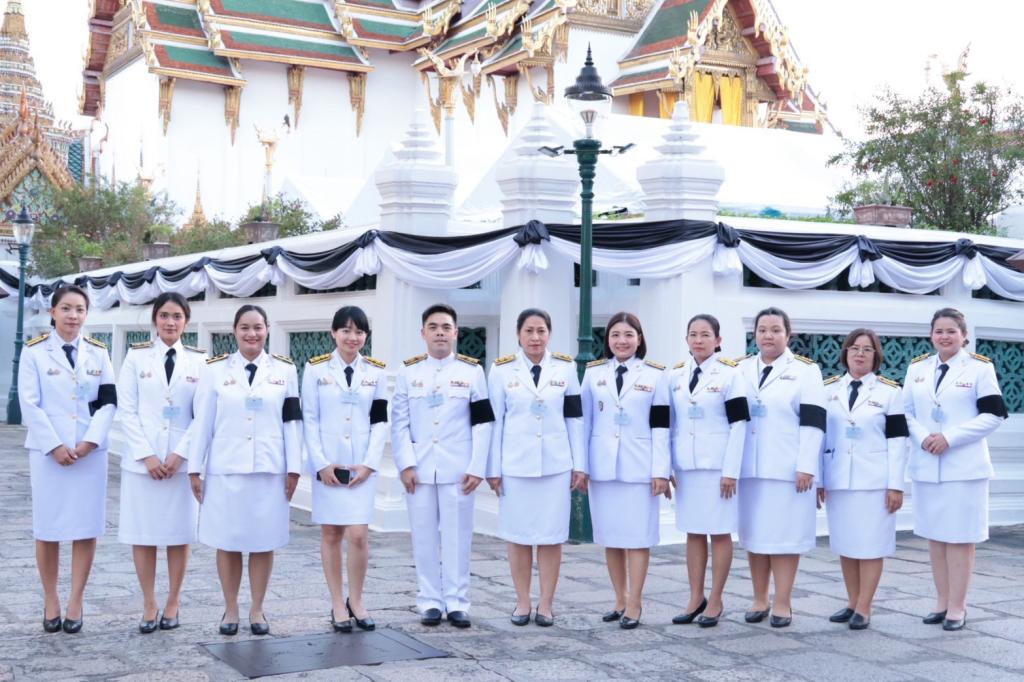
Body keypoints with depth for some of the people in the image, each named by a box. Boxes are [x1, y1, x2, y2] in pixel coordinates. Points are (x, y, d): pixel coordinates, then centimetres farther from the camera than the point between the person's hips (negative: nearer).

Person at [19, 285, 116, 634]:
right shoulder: (35, 351, 2)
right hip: (48, 451, -2)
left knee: (86, 528, 1)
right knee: (48, 528, 2)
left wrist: (90, 441, -10)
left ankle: (76, 602, 9)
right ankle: (50, 600, 14)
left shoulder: (98, 352, 9)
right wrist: (54, 446, -12)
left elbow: (109, 402, 3)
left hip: (90, 452, 2)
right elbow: (30, 404, -5)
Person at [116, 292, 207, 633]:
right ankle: (149, 606, 14)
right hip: (142, 459, 0)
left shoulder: (199, 360, 4)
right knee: (142, 533, 2)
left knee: (179, 534, 5)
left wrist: (180, 455, -9)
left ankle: (173, 603, 17)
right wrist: (147, 455, -10)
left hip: (183, 460, 0)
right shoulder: (136, 356, 4)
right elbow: (127, 411, -1)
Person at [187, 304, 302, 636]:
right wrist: (195, 468, 1)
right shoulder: (216, 369, 2)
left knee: (264, 542, 5)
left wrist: (294, 468, 1)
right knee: (228, 543, 5)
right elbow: (202, 422, 3)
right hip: (225, 469, 0)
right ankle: (230, 610, 18)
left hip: (269, 469, 1)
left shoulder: (284, 369, 5)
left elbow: (291, 422, 5)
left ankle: (257, 610, 18)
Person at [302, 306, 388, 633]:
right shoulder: (316, 369, 2)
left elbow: (380, 422, 5)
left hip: (362, 465, 1)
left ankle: (356, 600, 10)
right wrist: (321, 463, -9)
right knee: (331, 533, 4)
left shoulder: (376, 371, 7)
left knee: (358, 534, -7)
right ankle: (338, 604, 14)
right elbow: (309, 419, 0)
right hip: (326, 465, 0)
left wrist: (369, 463, -6)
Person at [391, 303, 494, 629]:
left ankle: (457, 602, 10)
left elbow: (482, 424, 1)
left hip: (457, 469, -1)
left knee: (457, 537, 2)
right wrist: (406, 464, -6)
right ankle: (430, 601, 13)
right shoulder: (409, 372, 6)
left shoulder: (472, 371, 4)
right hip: (419, 469, 1)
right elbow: (399, 424, 3)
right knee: (425, 537, 5)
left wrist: (477, 468, -6)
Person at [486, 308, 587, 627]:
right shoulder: (502, 370, 2)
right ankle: (522, 602, 16)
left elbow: (575, 418, 7)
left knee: (551, 536, 2)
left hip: (556, 465, 1)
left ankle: (546, 603, 12)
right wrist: (493, 468, 0)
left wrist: (580, 465, 4)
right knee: (518, 536, 5)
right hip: (515, 465, -1)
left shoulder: (565, 368, 5)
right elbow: (494, 421, 2)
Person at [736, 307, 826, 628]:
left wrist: (806, 467, -13)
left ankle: (783, 603, 7)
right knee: (754, 534, 8)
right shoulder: (742, 369, 12)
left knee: (784, 534, -1)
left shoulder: (805, 371, 0)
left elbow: (812, 421, -6)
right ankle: (759, 600, 18)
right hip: (749, 469, 4)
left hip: (788, 469, -4)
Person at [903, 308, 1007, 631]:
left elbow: (993, 415, -7)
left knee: (960, 537, -1)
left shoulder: (980, 368, -2)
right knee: (935, 535, 9)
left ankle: (957, 606, 6)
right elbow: (906, 412, 8)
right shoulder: (917, 368, 10)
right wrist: (923, 438, -12)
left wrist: (949, 437, -15)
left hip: (964, 468, -4)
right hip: (926, 466, 4)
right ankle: (942, 601, 19)